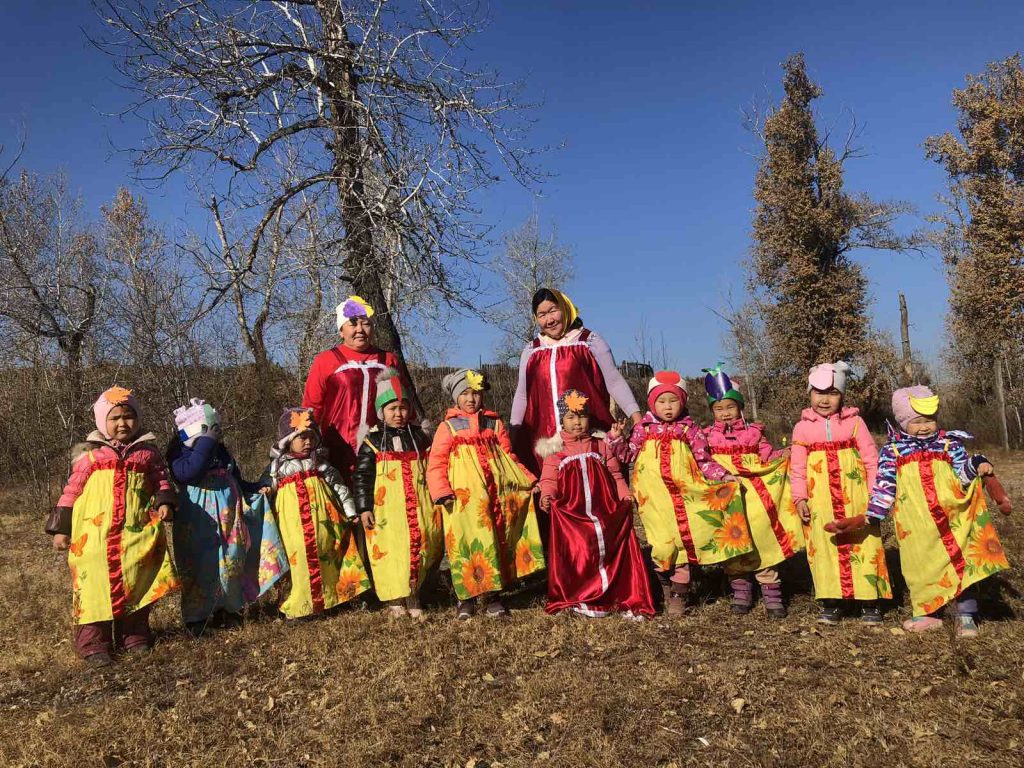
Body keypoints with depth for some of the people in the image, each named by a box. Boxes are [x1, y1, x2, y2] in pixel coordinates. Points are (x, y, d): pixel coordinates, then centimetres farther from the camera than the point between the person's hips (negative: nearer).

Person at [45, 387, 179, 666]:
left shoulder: (147, 452, 11)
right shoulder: (89, 454, 6)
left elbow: (161, 481, 13)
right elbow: (71, 491, 7)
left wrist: (164, 502, -8)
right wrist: (60, 528, 5)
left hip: (137, 533, 2)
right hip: (95, 533, -2)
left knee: (137, 585, 6)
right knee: (96, 585, -2)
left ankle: (134, 634, 20)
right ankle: (94, 643, 7)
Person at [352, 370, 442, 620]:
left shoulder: (419, 436, 11)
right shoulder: (372, 441, 1)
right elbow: (361, 476, 0)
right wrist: (364, 507, -7)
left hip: (419, 505, 3)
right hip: (387, 507, -3)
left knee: (420, 547, 0)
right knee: (389, 549, -6)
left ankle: (413, 597, 11)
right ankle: (394, 599, 7)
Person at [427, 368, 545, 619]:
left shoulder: (495, 424, 16)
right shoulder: (448, 427, 6)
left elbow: (509, 457, 15)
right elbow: (436, 464, 0)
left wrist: (528, 480, 5)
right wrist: (441, 492, -13)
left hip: (494, 493, 3)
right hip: (463, 496, -3)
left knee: (494, 541, 2)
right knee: (467, 542, -4)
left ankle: (492, 597, 10)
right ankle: (466, 598, 7)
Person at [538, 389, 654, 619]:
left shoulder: (601, 444, 15)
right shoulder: (555, 450, 9)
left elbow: (614, 474, 16)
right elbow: (549, 479, 3)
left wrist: (625, 494, 2)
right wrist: (547, 494, -16)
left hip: (606, 509, 2)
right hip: (571, 512, -2)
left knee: (618, 549, -3)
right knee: (578, 553, -10)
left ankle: (627, 599, 8)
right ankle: (581, 599, 5)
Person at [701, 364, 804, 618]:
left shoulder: (753, 432, 5)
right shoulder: (709, 436, 4)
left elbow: (768, 456, 5)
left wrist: (785, 455, -10)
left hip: (754, 497, 0)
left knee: (762, 540, 0)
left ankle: (771, 591, 8)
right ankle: (740, 589, 20)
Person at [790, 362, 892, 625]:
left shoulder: (854, 422, 3)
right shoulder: (803, 427, 4)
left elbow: (871, 460, 4)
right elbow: (797, 467, 5)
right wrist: (800, 498, -2)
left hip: (854, 498, 0)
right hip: (820, 502, 1)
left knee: (863, 545, 2)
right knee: (825, 548, 2)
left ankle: (869, 602, 13)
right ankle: (832, 603, 11)